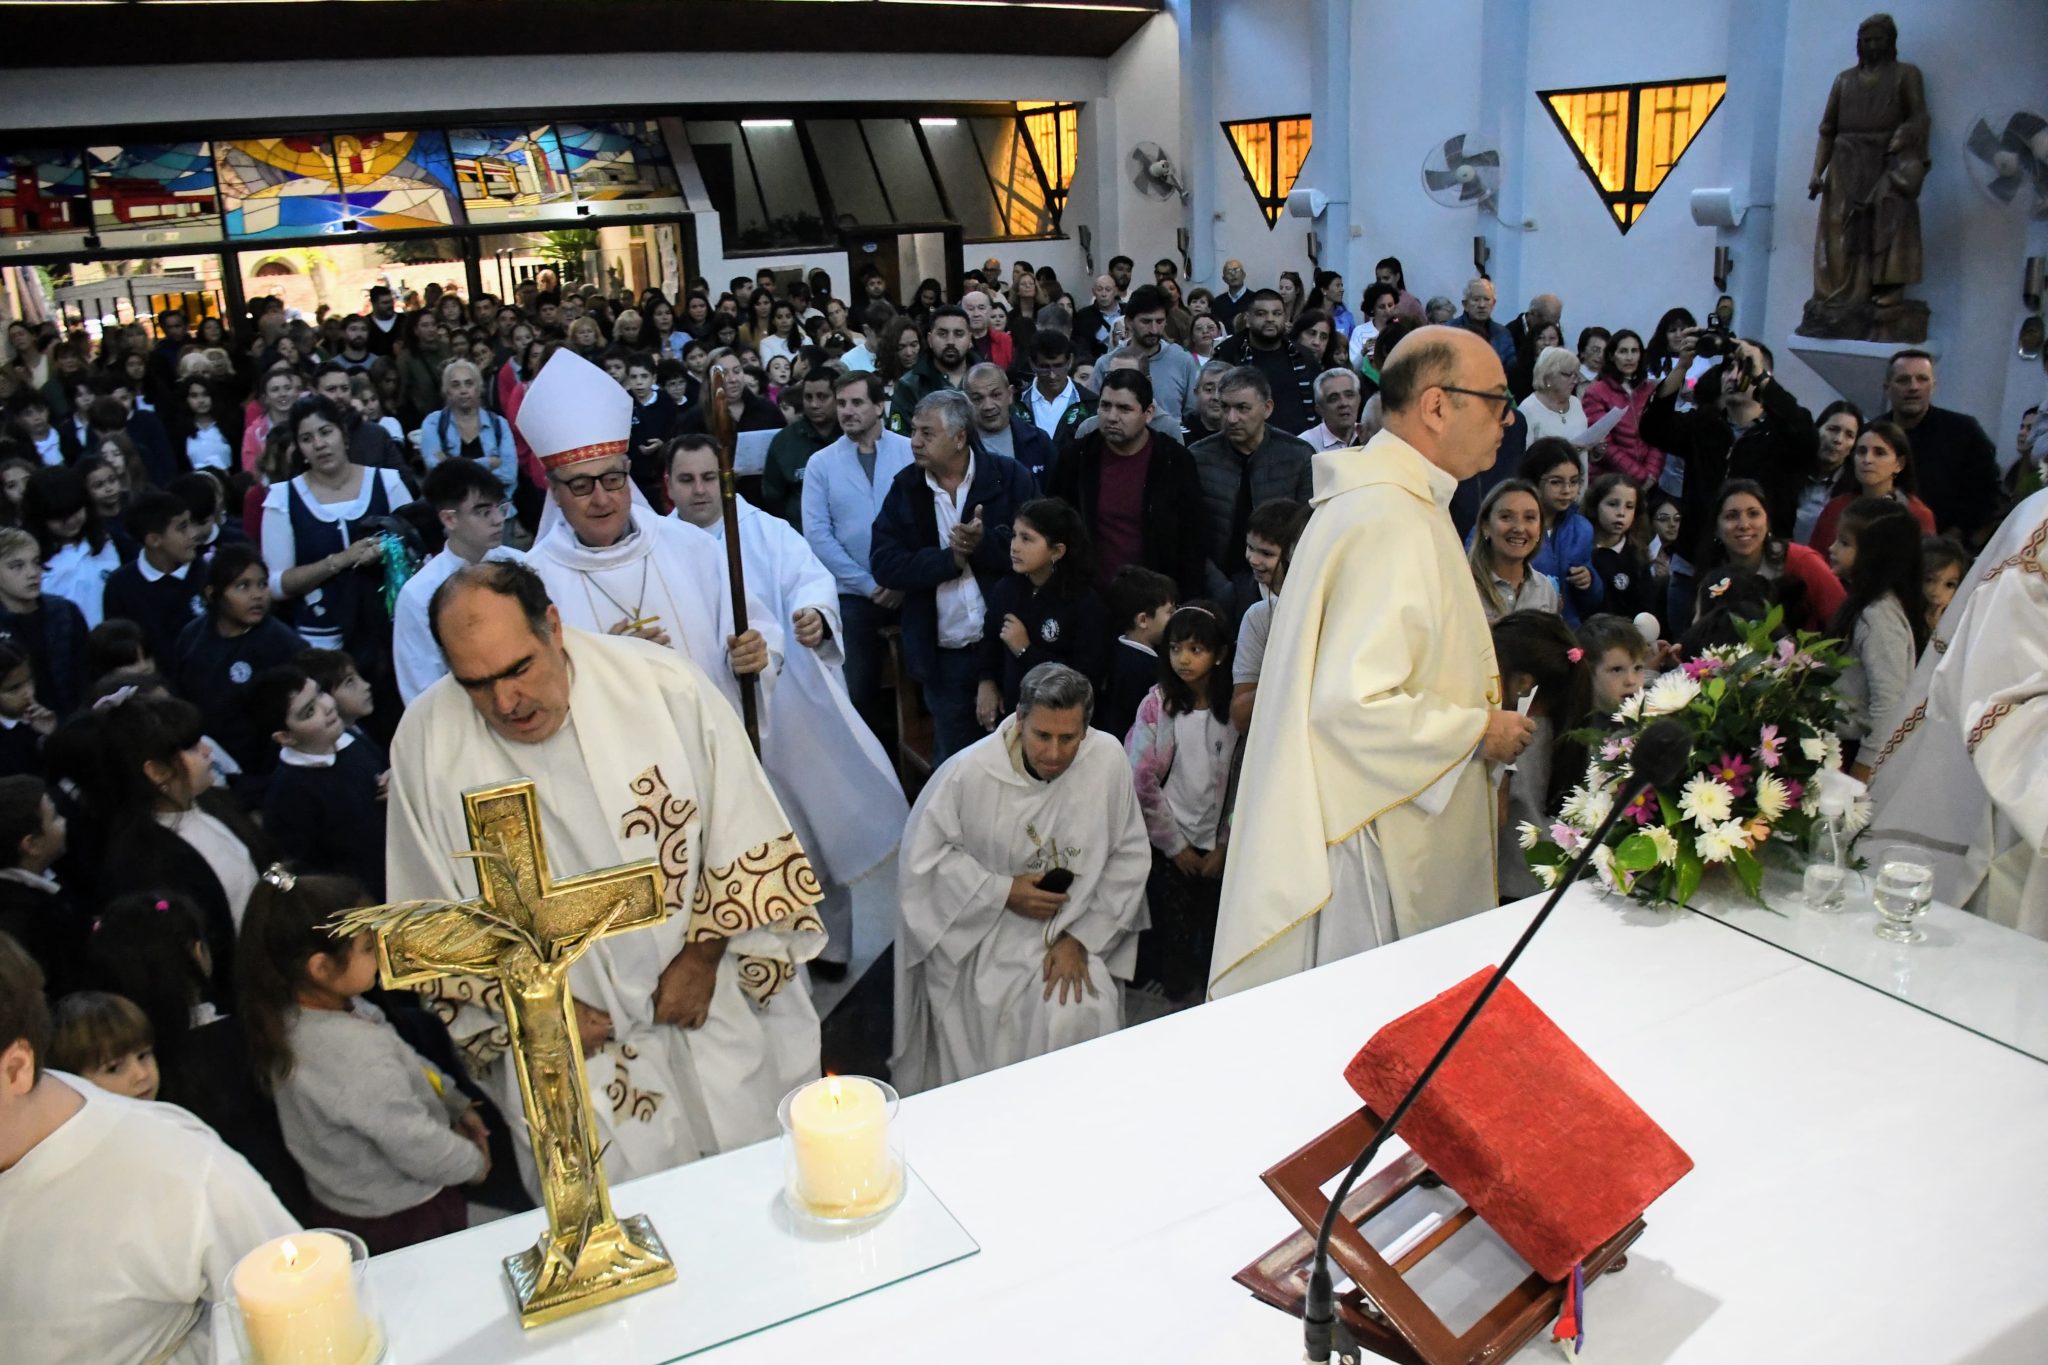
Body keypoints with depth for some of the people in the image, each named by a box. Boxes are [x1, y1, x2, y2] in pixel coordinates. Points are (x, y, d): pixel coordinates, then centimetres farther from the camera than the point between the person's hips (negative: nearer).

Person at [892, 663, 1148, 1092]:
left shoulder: (1109, 759, -15)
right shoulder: (970, 771, -19)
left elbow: (1129, 857, -6)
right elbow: (925, 852, -7)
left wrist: (1080, 938, -10)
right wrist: (1004, 892, -15)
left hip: (1076, 928, 2)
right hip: (982, 926, -1)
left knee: (1086, 1016, -16)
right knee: (999, 1022, -16)